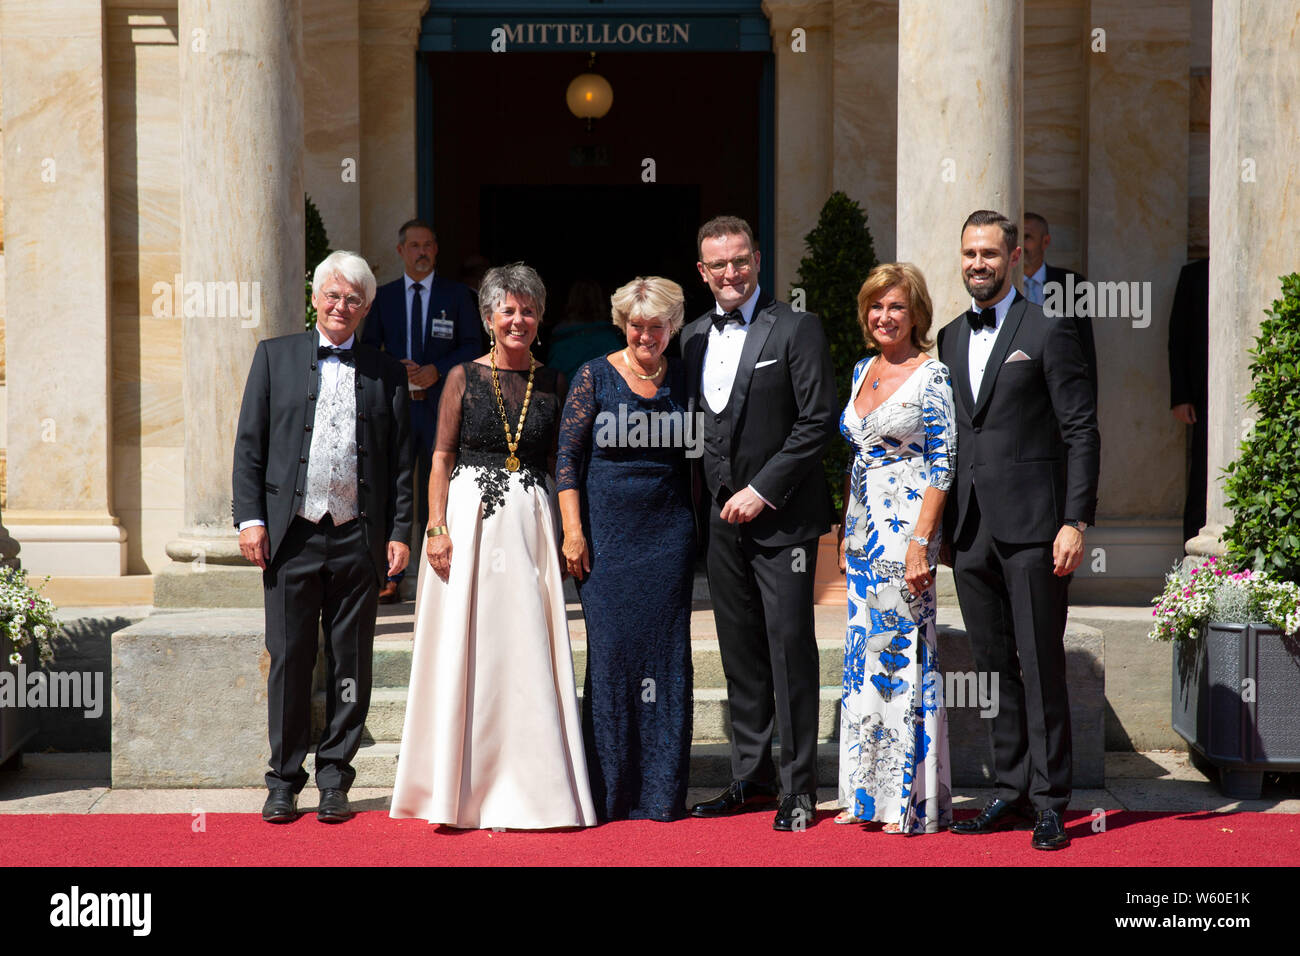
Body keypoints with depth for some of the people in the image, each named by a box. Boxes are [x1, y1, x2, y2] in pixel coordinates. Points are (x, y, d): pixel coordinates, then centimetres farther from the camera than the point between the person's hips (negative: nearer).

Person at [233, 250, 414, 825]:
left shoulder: (386, 373, 10)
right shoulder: (275, 356, 9)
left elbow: (401, 461, 9)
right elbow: (249, 444, 6)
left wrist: (400, 533, 1)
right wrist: (249, 517, -4)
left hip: (358, 538, 1)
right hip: (291, 535, -1)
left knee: (350, 665, 5)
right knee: (289, 661, 3)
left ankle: (334, 781, 15)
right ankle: (284, 782, 14)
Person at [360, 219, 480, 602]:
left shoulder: (457, 294, 6)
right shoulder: (383, 296, 10)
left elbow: (472, 346, 3)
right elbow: (368, 348, 12)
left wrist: (436, 370, -11)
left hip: (442, 403, -1)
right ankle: (390, 577, 0)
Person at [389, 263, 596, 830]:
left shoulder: (553, 383, 10)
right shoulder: (464, 377, 4)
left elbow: (559, 464, 11)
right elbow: (442, 457, 2)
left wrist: (566, 532, 2)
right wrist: (437, 528, -9)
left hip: (531, 524, 2)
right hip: (469, 517, -2)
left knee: (530, 653, 0)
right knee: (465, 650, 0)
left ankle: (530, 786, 8)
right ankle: (462, 787, 7)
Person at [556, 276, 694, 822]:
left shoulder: (682, 381, 8)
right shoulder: (595, 377, 0)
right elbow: (567, 454, -2)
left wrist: (699, 530, 10)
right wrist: (572, 529, -9)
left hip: (669, 535, 2)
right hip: (607, 536, -2)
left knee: (666, 650, 1)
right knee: (611, 649, -4)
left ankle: (661, 791, 9)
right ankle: (609, 791, 6)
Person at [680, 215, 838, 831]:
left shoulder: (796, 329, -5)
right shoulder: (693, 337, 13)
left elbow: (818, 420, -10)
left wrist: (762, 490, -13)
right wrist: (714, 499, 8)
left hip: (781, 516, -5)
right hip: (722, 518, 5)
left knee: (790, 647, -5)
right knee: (739, 653, 9)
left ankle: (798, 787, 3)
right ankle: (751, 777, 18)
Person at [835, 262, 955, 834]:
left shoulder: (931, 375, -8)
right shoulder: (863, 371, 13)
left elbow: (942, 465, -12)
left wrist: (920, 542, -18)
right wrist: (846, 533, 14)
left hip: (906, 528, -7)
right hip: (862, 529, 7)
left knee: (904, 653, -4)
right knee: (863, 655, 9)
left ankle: (913, 798, 5)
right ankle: (866, 792, 18)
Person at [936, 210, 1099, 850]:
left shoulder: (1049, 333, -2)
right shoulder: (949, 339, 16)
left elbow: (1081, 432, -5)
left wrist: (1076, 521, -12)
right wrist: (941, 525, 13)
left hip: (1032, 526, -5)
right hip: (969, 528, 6)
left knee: (1041, 666, -3)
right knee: (994, 666, 10)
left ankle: (1050, 802, 4)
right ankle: (1011, 790, 19)